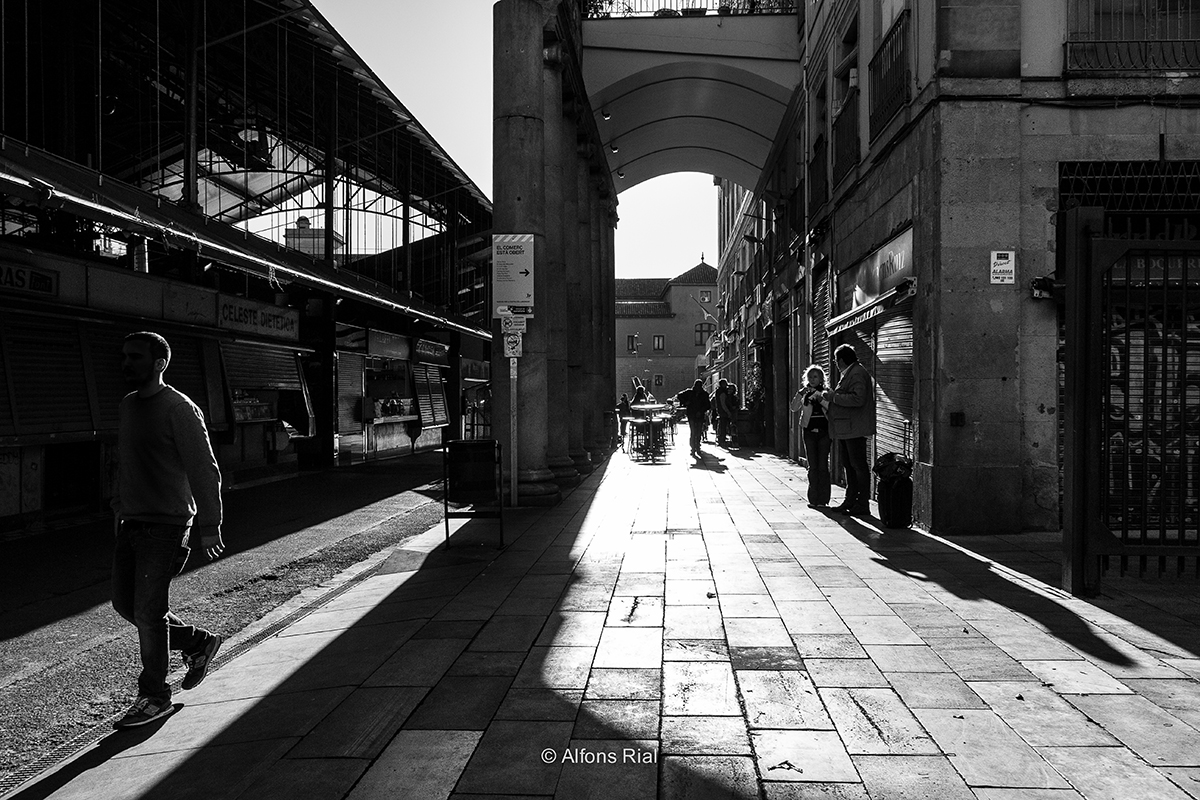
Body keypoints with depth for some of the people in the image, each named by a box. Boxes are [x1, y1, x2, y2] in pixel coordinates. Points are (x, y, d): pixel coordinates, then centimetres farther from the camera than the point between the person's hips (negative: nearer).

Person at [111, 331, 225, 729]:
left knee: (148, 610, -4)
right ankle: (197, 642, 31)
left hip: (166, 525, -8)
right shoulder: (128, 405, 11)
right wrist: (119, 509, 19)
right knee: (124, 602, 13)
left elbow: (204, 471, -15)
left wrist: (209, 527, -16)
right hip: (131, 521, 8)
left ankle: (154, 696, 13)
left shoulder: (179, 409, -14)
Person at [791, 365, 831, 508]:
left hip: (824, 431, -2)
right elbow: (794, 408, -2)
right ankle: (813, 499, 6)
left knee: (823, 465, -3)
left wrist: (820, 399, -21)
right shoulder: (804, 393, 10)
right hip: (809, 431, 2)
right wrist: (800, 393, -14)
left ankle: (823, 499, 1)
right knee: (812, 466, 2)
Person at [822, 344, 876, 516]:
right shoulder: (847, 373, 19)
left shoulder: (857, 373, -13)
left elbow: (858, 399, -24)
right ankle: (850, 501, 20)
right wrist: (831, 396, 13)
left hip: (854, 429, -10)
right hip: (845, 429, 10)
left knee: (858, 465, -5)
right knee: (849, 466, 13)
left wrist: (834, 397, -19)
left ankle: (863, 504, 0)